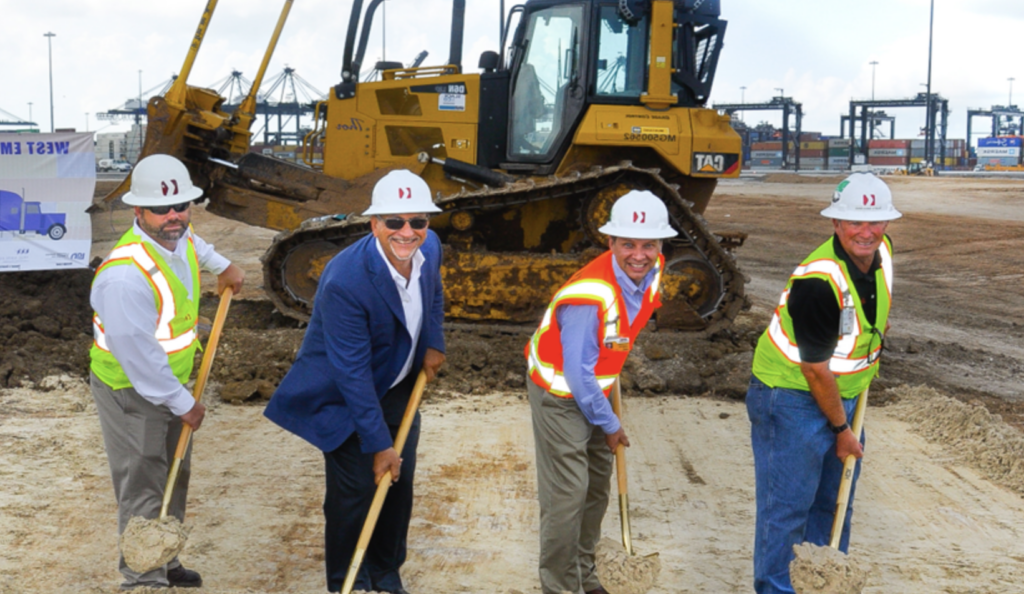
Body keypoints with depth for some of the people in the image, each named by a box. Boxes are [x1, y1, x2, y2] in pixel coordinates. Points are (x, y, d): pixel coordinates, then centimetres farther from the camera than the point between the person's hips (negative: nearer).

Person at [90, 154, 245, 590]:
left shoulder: (177, 236, -5)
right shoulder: (125, 275, -32)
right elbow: (138, 356, -28)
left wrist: (222, 266, 33)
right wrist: (184, 404, -19)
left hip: (169, 382, 9)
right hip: (130, 391, -9)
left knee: (174, 478, 20)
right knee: (143, 488, -2)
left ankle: (165, 564, 37)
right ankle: (143, 578, 13)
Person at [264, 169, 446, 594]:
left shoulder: (429, 247, -13)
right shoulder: (345, 281, -34)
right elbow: (352, 372, -29)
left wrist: (432, 344, 2)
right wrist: (379, 445, -24)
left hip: (397, 387, 7)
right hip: (345, 397, -6)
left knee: (400, 483, 14)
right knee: (355, 492, -1)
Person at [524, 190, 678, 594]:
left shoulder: (652, 270, -10)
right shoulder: (589, 296, -34)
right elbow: (578, 374, -27)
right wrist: (609, 425, -15)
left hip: (594, 389, 8)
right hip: (559, 393, -8)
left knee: (598, 486, 17)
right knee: (567, 493, -6)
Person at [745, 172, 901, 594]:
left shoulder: (881, 251, -6)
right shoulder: (817, 281, -31)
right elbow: (816, 370, -23)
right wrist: (841, 429, -13)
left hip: (843, 394, 9)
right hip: (792, 398, -9)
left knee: (835, 495, 21)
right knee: (788, 502, -1)